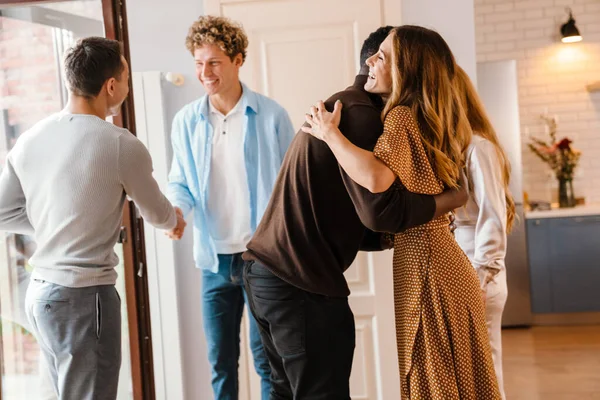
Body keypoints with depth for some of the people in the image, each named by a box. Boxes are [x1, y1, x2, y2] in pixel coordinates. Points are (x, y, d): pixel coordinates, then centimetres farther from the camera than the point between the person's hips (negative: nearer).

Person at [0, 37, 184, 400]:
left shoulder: (29, 139, 2)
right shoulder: (121, 145, -14)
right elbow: (157, 213, 3)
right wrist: (175, 221, 25)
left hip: (40, 292, 7)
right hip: (84, 296, -7)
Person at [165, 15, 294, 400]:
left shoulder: (270, 115, -5)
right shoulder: (186, 120, 3)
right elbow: (180, 181, 10)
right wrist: (176, 208, -12)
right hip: (215, 258, 3)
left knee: (266, 358, 5)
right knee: (220, 361, 12)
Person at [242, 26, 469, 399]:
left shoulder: (338, 107, 21)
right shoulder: (358, 112, -12)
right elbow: (382, 209, -21)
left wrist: (413, 234, 11)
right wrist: (454, 198, -7)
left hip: (267, 271, 10)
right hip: (300, 284, -10)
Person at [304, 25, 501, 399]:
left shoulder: (402, 116, -14)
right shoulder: (429, 118, 13)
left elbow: (377, 178, -33)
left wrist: (330, 133, -18)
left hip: (425, 267, -9)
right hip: (440, 261, 9)